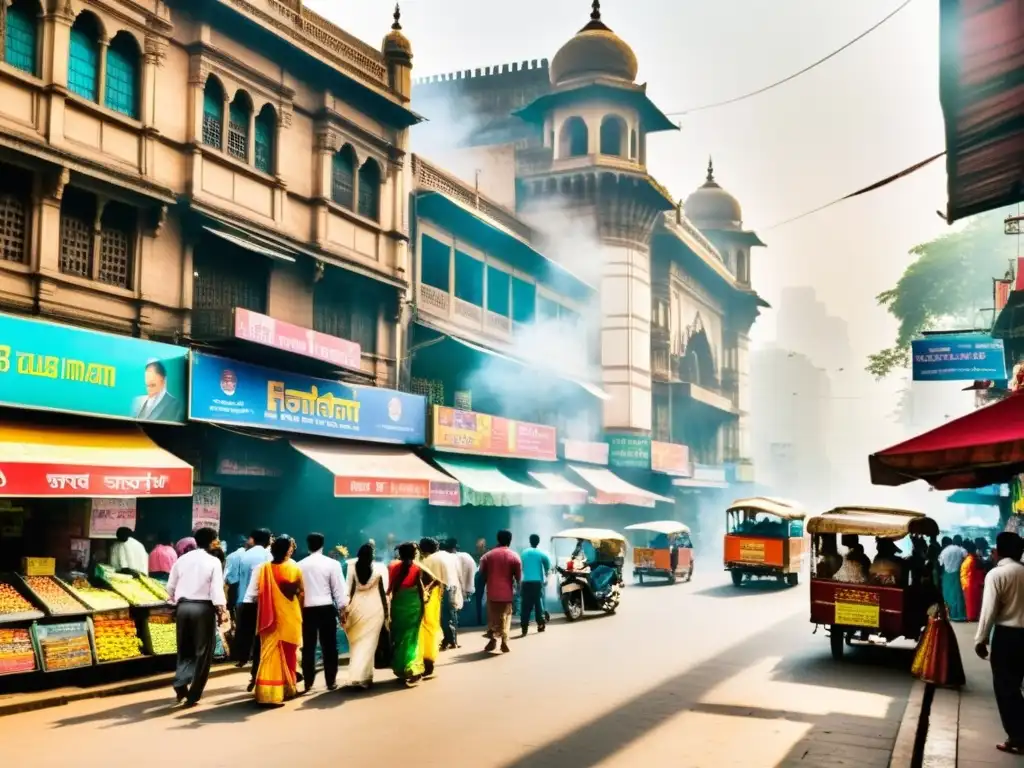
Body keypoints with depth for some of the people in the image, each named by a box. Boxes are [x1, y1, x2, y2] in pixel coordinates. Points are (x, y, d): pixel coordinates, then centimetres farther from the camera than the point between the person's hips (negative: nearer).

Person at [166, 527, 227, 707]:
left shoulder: (182, 559, 7)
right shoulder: (213, 561, -6)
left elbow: (170, 586, 12)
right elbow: (217, 589, -12)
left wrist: (174, 604, 24)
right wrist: (221, 611, -7)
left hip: (183, 606, 4)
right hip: (203, 608, -4)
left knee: (185, 650, 17)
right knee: (202, 652, 5)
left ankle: (180, 683, -5)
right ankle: (193, 695, 3)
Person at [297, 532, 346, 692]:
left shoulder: (300, 565, 3)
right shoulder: (332, 563, -4)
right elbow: (338, 589, -5)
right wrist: (342, 608, 2)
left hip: (307, 609, 2)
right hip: (326, 608, -2)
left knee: (308, 647, 9)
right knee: (329, 646, 5)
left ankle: (308, 682, 11)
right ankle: (331, 681, 7)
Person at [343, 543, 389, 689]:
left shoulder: (353, 568, -2)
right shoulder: (380, 569, -5)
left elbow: (350, 591, -1)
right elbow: (383, 591, -3)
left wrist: (347, 609, 5)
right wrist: (386, 610, 5)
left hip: (357, 605, 2)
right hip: (374, 606, -2)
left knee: (357, 642, 15)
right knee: (368, 642, 2)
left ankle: (356, 675, 21)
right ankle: (363, 676, -3)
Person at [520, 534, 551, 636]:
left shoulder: (524, 552, 9)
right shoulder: (541, 553, 0)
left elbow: (522, 567, 11)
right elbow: (547, 562, -8)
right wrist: (546, 575, 9)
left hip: (526, 582, 2)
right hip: (537, 582, -2)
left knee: (526, 605, 0)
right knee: (539, 603, 10)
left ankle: (524, 626, -8)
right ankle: (541, 624, 12)